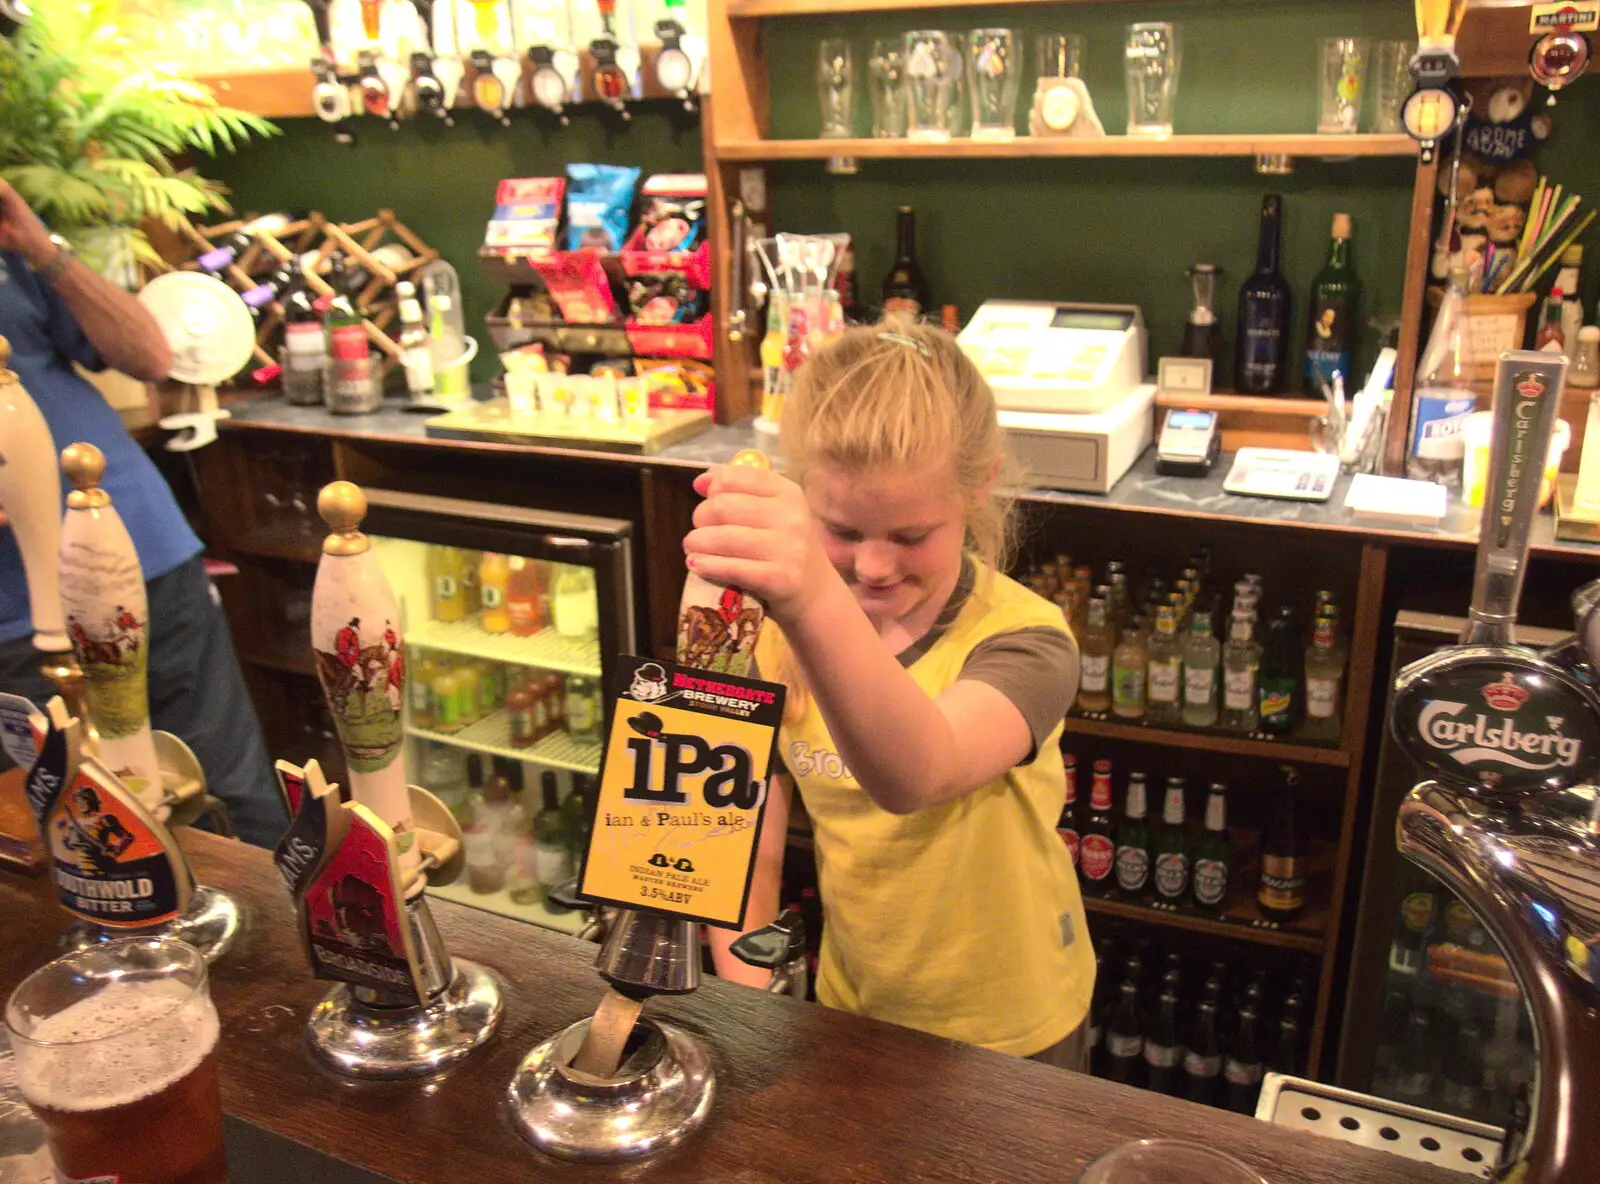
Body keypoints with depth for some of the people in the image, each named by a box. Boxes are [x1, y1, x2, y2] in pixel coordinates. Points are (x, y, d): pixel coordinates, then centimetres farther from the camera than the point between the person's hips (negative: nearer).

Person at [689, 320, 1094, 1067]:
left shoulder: (1022, 641, -26)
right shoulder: (786, 636, -10)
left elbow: (917, 774, -49)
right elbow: (748, 857, -7)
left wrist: (817, 605, -66)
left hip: (1013, 1038, -4)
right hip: (852, 1016, 4)